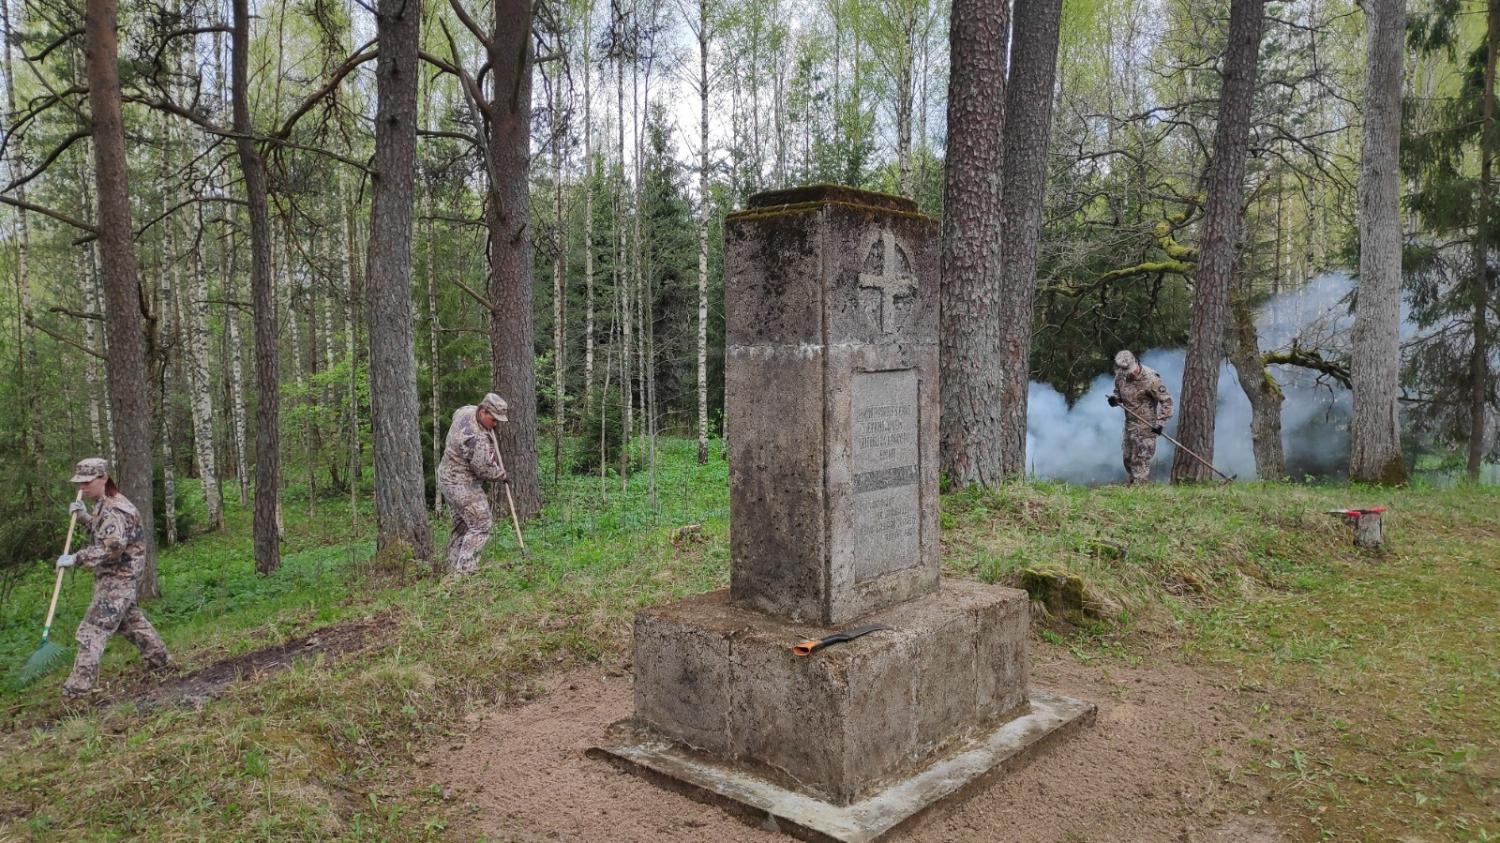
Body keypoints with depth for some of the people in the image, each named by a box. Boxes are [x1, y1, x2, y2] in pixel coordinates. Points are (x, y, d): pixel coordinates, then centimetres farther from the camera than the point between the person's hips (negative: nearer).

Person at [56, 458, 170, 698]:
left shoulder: (113, 509, -19)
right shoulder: (107, 505, 12)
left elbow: (112, 547, -28)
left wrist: (76, 559, -26)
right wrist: (84, 516, 11)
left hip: (116, 579, -11)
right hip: (119, 578, 11)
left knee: (92, 630, -11)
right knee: (131, 620, 22)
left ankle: (78, 686, -10)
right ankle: (158, 658, 34)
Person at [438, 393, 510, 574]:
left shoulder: (465, 411, -2)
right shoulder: (477, 439, -30)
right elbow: (484, 469, -21)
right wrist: (502, 475, -2)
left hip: (448, 478, 10)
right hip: (462, 485, -10)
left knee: (462, 524, 18)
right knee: (480, 526, -8)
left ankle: (454, 566, 25)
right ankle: (465, 570, -9)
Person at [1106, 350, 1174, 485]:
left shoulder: (1151, 379, -21)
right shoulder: (1120, 377, -2)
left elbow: (1166, 400, -16)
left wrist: (1160, 422, -21)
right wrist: (1115, 399, -6)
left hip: (1146, 425, -7)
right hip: (1130, 423, 7)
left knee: (1141, 459, -8)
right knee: (1128, 457, 15)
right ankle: (1133, 482, 32)